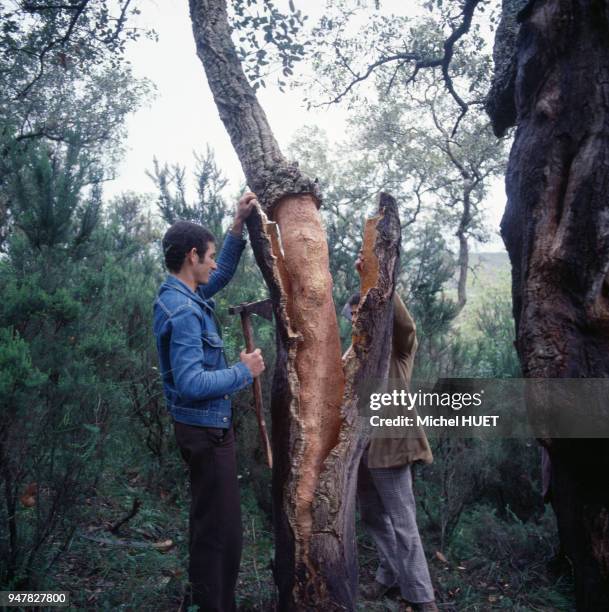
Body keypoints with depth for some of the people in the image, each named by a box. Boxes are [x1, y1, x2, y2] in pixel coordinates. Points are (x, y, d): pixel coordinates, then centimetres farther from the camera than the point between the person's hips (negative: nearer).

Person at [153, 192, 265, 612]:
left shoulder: (184, 295, 6)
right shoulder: (184, 311, -24)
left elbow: (223, 275, 23)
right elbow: (191, 384, -31)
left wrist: (238, 225, 13)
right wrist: (244, 372, -19)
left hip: (207, 425, 10)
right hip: (206, 429, -10)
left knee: (209, 519, 21)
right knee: (221, 526, 1)